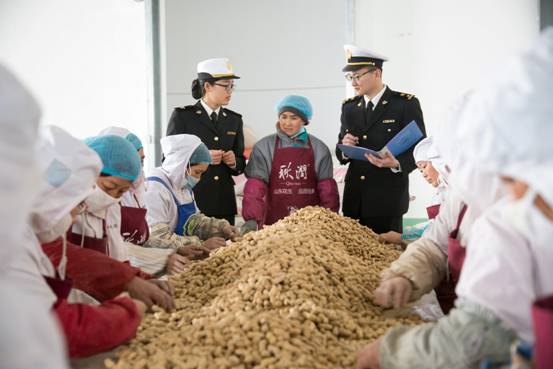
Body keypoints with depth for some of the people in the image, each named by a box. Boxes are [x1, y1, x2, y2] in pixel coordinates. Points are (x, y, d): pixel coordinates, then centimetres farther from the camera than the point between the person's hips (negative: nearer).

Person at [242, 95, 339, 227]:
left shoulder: (319, 149, 4)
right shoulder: (263, 147, 0)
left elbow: (327, 189, 3)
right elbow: (255, 187, -7)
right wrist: (252, 219, -19)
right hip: (274, 221, -1)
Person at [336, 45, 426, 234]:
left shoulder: (406, 104, -3)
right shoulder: (349, 107, 13)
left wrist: (397, 164, -23)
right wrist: (344, 148, -7)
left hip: (387, 201, -4)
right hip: (354, 199, 4)